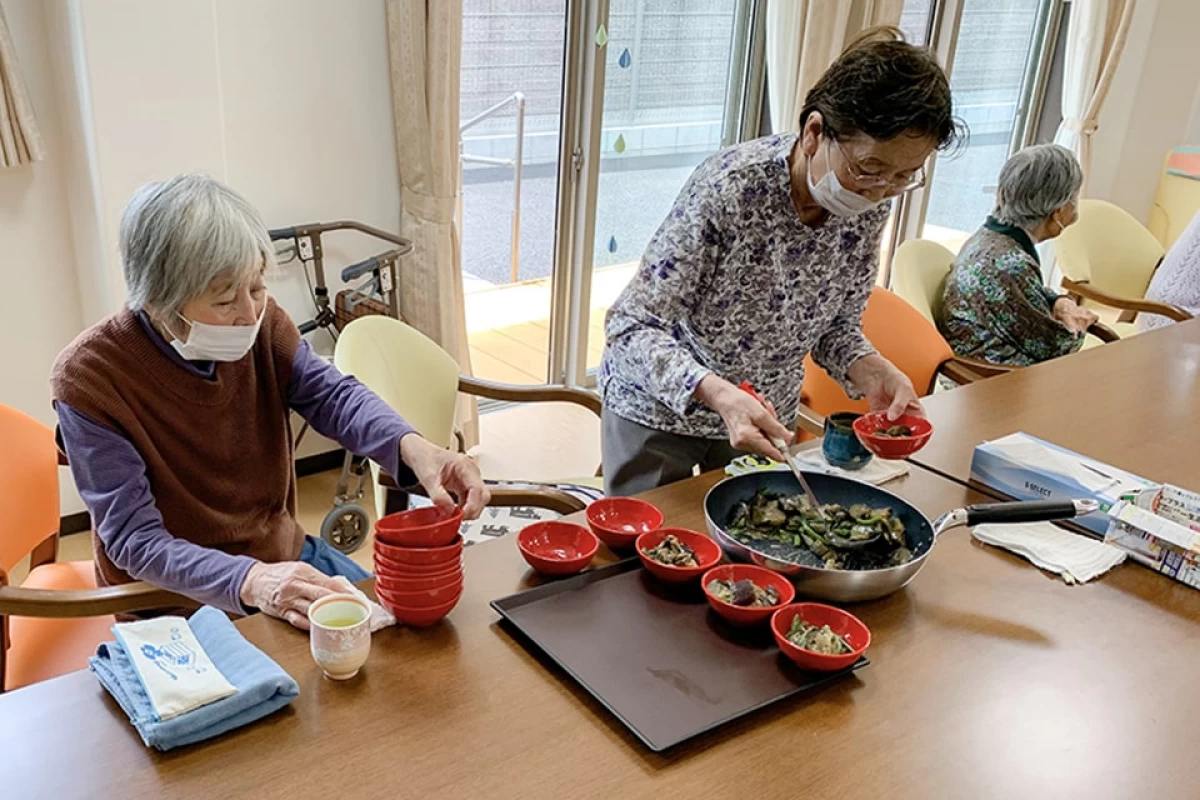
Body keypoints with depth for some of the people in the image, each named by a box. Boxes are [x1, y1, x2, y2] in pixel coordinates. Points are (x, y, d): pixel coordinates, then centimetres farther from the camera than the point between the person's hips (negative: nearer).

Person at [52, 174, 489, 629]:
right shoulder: (88, 381, -23)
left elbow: (329, 394, -9)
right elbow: (135, 539, -24)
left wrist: (411, 447, -32)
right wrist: (251, 583, -42)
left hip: (281, 554, 6)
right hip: (177, 597, -5)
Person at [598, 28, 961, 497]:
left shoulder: (869, 207, -12)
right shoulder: (732, 186, -29)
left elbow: (837, 325, 1)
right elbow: (633, 326, -28)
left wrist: (870, 370, -20)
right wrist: (720, 394, -43)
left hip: (766, 419, 5)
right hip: (660, 409, -4)